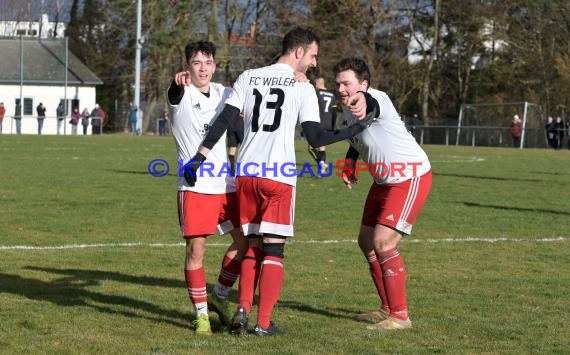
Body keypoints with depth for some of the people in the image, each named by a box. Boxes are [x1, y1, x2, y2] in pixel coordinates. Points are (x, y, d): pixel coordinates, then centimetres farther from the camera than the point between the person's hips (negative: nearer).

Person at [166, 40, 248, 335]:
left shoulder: (223, 93, 11)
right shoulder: (183, 94, -6)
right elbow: (175, 93, -29)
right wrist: (178, 82, -55)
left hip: (227, 184, 6)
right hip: (195, 186, -6)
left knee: (244, 241, 8)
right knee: (196, 249, -7)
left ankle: (219, 296, 27)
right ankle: (201, 314, 4)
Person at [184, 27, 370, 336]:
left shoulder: (248, 77, 11)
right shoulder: (303, 88, -1)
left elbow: (224, 120, 4)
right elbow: (315, 138, -5)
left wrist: (200, 156, 5)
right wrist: (352, 131, 7)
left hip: (246, 174, 4)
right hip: (279, 177, -4)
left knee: (253, 246, 15)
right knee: (274, 249, 3)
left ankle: (242, 310, 1)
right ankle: (263, 323, 0)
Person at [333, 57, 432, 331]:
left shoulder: (377, 99, -26)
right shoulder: (346, 110, 2)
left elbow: (370, 103, -53)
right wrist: (350, 163, 5)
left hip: (411, 178, -10)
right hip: (384, 181, 10)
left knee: (383, 242, -18)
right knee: (366, 242, 12)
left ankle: (399, 316, -8)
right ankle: (387, 308, 25)